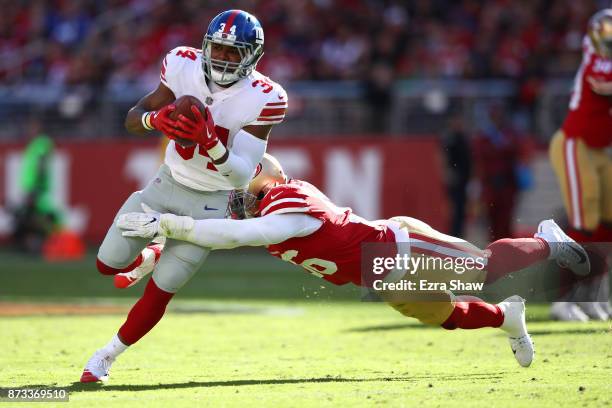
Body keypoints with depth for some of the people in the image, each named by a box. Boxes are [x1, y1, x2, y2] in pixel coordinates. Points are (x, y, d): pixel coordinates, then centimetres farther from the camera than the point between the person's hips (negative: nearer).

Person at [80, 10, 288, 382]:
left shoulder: (262, 99, -22)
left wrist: (211, 143, -41)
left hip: (210, 202, -4)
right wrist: (155, 119, -31)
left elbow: (242, 176, -23)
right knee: (108, 264, 7)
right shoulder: (185, 66, -12)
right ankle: (151, 257, 41)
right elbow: (132, 119, -8)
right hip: (168, 183, 4)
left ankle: (106, 356, 16)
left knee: (159, 293, -4)